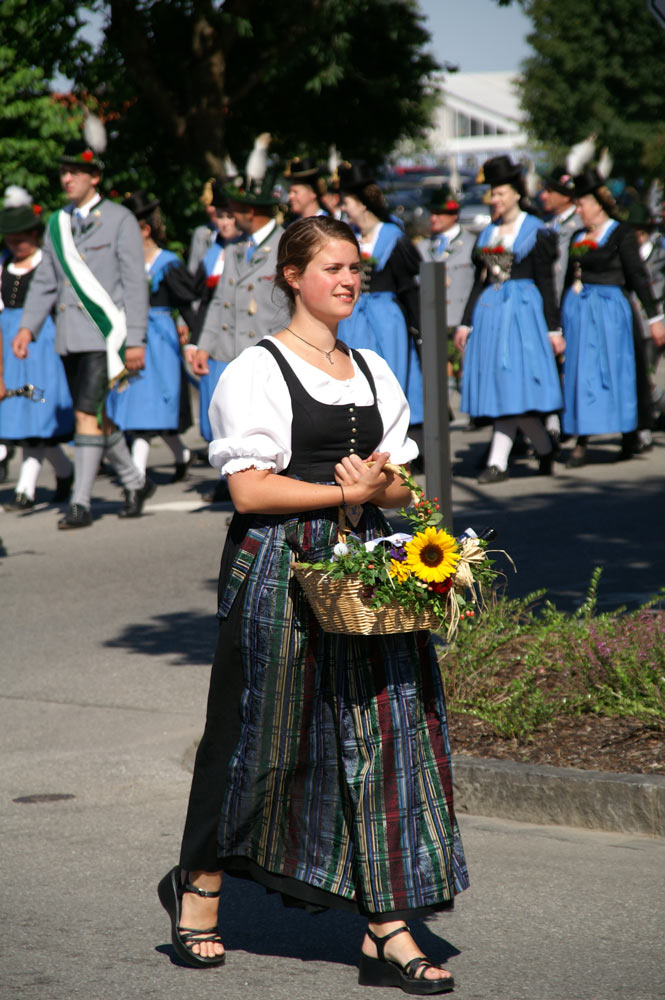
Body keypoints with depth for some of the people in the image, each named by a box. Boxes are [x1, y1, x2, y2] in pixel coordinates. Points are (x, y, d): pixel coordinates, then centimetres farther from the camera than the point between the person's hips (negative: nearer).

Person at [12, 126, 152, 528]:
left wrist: (136, 340, -11)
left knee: (88, 414, -12)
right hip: (70, 336, 6)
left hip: (105, 331, -6)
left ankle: (81, 502, -9)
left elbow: (135, 283, -6)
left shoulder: (120, 220, -3)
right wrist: (28, 326, 2)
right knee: (98, 417, 12)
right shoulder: (58, 223, 13)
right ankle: (136, 483, 29)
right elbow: (45, 281, 15)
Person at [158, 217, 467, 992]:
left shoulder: (373, 371, 15)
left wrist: (380, 485, -7)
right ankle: (198, 884, 27)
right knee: (261, 734, 2)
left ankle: (387, 931, 0)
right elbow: (250, 491, -12)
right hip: (279, 571, -6)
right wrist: (348, 491, -12)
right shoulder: (257, 371, -5)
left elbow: (401, 486, 15)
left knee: (381, 737, -1)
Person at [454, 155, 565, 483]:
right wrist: (466, 323, 11)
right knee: (502, 386, 3)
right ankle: (544, 448, 14)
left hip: (523, 309, -6)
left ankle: (498, 462, -7)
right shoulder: (487, 234, 15)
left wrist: (553, 328, -5)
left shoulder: (535, 232, 0)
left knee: (511, 384, -10)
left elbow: (546, 283, -2)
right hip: (489, 310, 6)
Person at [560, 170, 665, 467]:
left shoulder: (621, 233, -5)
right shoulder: (578, 237, 13)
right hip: (578, 310, 5)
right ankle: (581, 444, 1)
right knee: (580, 374, 1)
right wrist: (561, 320, 17)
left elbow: (639, 276, -7)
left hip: (609, 310, -5)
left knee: (615, 371, 2)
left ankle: (630, 434, 20)